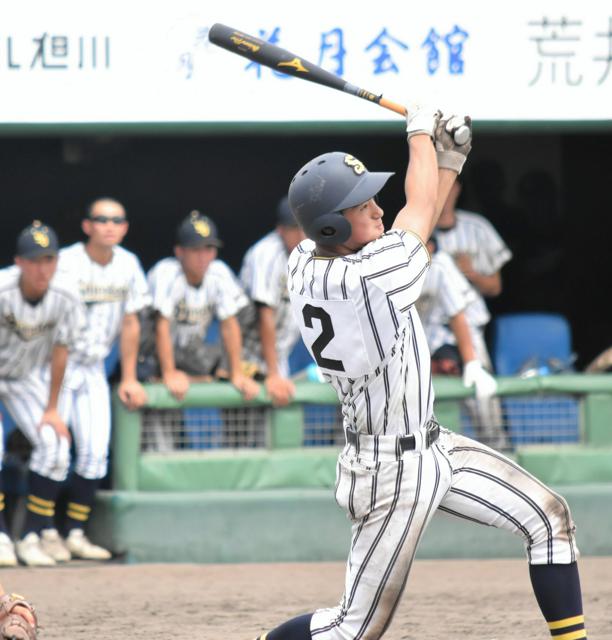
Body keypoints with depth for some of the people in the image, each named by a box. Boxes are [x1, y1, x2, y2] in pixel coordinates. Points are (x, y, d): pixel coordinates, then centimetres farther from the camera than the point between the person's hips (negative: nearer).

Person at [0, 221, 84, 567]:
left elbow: (60, 350, -9)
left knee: (55, 444, -10)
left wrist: (52, 409, -5)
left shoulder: (66, 296, -20)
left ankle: (35, 534, 1)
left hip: (30, 376, 3)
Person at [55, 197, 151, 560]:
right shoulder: (66, 263, -15)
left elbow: (129, 323, 10)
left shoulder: (128, 265, 2)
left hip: (93, 368, 5)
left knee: (96, 451, 0)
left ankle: (76, 533, 7)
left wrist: (129, 378, 9)